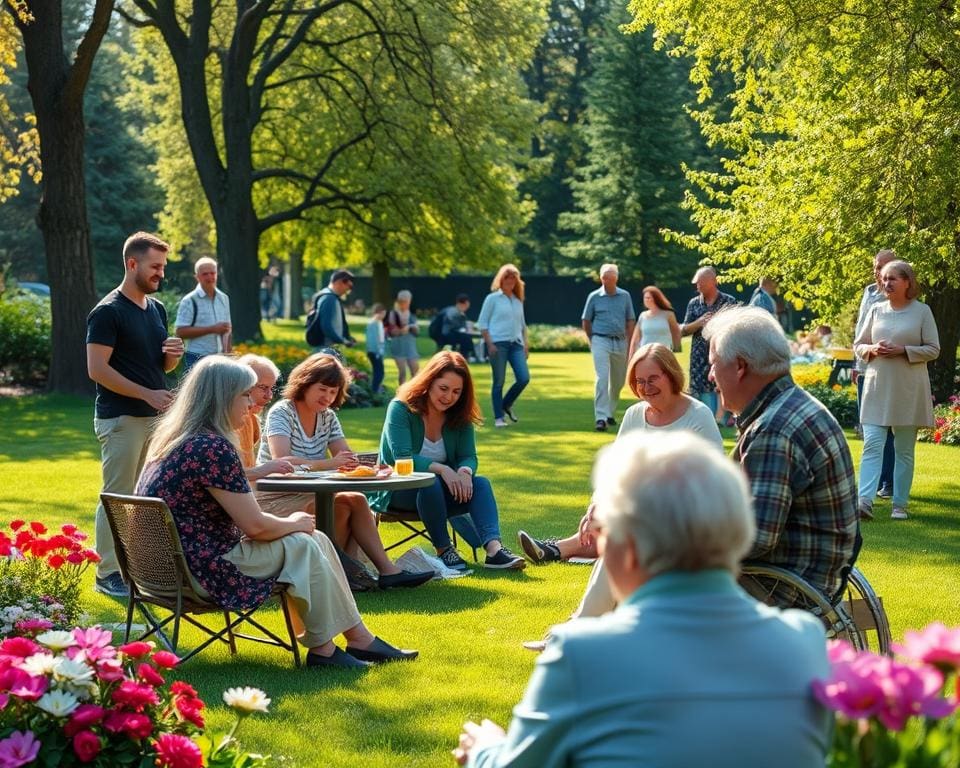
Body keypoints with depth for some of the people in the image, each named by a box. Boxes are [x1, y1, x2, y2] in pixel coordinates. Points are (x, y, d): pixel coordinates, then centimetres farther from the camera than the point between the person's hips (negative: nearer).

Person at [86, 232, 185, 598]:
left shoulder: (156, 309, 13)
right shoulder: (108, 312, -11)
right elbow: (97, 368, -16)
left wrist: (172, 355, -2)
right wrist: (147, 393, -20)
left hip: (156, 416, 8)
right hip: (121, 419, -8)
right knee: (117, 497, -2)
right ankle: (108, 574, 4)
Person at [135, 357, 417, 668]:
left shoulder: (176, 439, 12)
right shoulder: (212, 448, -21)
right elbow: (255, 525, -19)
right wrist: (293, 523, 1)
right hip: (196, 571, -10)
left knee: (317, 540, 10)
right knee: (302, 547, -5)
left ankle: (360, 638, 15)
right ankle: (322, 648, 9)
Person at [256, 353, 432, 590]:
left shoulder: (328, 418, 11)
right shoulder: (281, 413, -11)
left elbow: (346, 457, 1)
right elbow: (281, 461, -27)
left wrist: (353, 463, -25)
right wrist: (328, 464, -37)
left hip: (310, 497, 7)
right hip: (274, 501, -7)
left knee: (356, 501, -20)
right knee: (342, 506, -26)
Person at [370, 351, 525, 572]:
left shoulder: (459, 417, 3)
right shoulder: (400, 408, -13)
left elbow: (469, 456, -5)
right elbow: (402, 458, -25)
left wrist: (464, 471, -30)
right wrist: (441, 469, -38)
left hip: (439, 492, 5)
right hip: (396, 492, -5)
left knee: (480, 483, -23)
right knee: (430, 483, -37)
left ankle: (494, 549, -43)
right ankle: (444, 551, -27)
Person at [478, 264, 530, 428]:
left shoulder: (518, 301, 18)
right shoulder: (492, 298, 3)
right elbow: (482, 323, -1)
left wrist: (525, 344, 13)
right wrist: (489, 344, -11)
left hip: (516, 344, 5)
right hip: (498, 343, -5)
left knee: (524, 378, -8)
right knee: (499, 381, -3)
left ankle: (507, 405, 16)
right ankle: (498, 418, 4)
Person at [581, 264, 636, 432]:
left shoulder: (625, 296, 5)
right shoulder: (594, 297, 0)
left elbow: (630, 321, 9)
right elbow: (586, 321, 8)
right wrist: (592, 341, 8)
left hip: (620, 342, 3)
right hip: (601, 341, -3)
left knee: (618, 381, 11)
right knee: (602, 378, -15)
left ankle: (610, 413, 29)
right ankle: (600, 417, -19)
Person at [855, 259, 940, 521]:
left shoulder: (921, 311, 0)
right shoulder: (876, 310, 8)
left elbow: (933, 349, -2)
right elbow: (858, 345, 14)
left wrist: (903, 350, -15)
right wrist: (872, 349, -8)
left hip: (909, 390, -2)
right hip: (877, 387, 2)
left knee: (904, 449, 6)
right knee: (872, 445, -9)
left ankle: (900, 504, 12)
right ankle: (865, 501, -18)